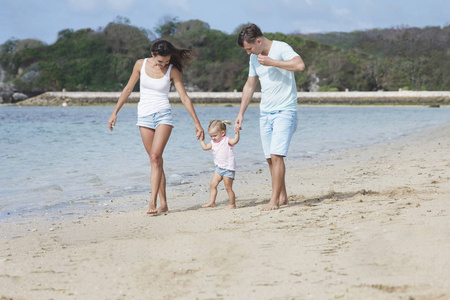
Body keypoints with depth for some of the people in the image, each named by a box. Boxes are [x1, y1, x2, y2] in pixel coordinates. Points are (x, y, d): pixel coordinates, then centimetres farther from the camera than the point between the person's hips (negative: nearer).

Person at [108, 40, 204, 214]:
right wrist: (115, 112, 9)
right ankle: (163, 203, 6)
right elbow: (128, 89, 9)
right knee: (156, 161, 4)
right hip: (144, 116, 3)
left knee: (155, 157, -18)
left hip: (163, 115, -3)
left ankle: (152, 201, -21)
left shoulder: (172, 71, -4)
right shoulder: (141, 65, 1)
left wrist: (197, 123, -3)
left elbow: (184, 98, -2)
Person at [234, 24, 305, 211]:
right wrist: (240, 114, 16)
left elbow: (300, 65, -29)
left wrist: (271, 62, -22)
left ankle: (274, 200, -14)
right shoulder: (254, 58, 11)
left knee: (276, 155, -16)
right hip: (265, 113, 7)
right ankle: (283, 197, 15)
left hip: (285, 111, -7)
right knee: (270, 158, 5)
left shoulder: (281, 48, -11)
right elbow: (249, 86, 20)